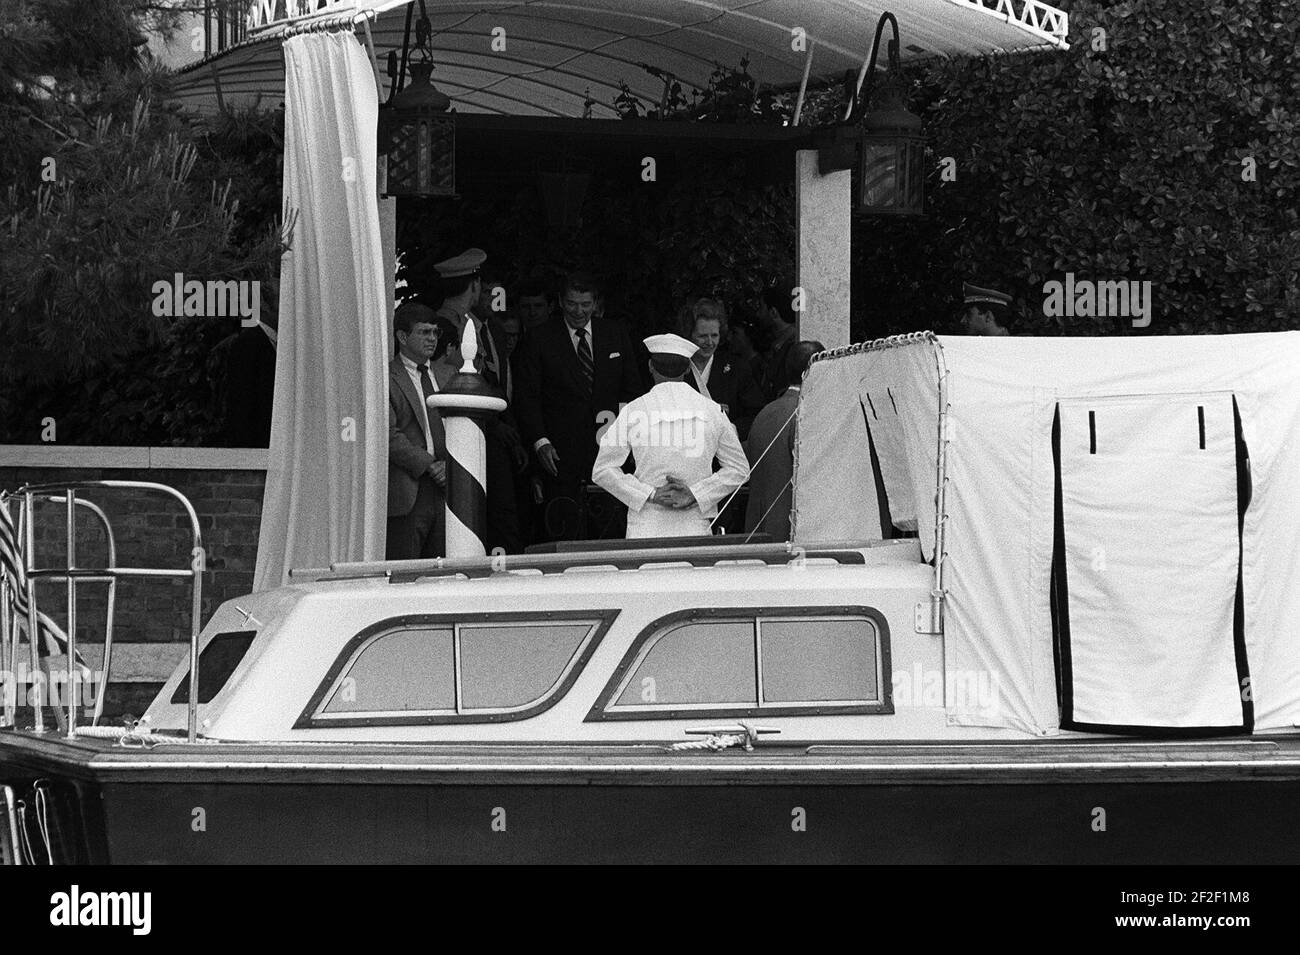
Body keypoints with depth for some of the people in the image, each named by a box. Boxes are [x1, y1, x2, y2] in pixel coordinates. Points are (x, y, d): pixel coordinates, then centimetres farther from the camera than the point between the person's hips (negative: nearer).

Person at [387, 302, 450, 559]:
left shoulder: (445, 376, 18)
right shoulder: (386, 378, -3)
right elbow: (389, 435, -11)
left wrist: (450, 464, -3)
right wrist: (429, 465, -13)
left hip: (446, 490, 6)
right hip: (406, 494, -6)